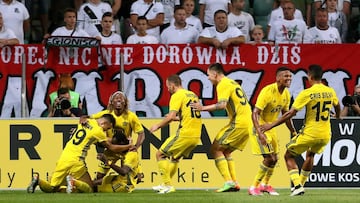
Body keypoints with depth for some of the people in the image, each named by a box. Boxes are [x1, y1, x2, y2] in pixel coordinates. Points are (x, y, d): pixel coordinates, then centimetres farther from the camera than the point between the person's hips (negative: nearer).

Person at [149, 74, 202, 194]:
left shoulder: (177, 96, -8)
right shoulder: (193, 95, 17)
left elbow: (171, 117, -17)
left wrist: (158, 126, -3)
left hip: (184, 134, -8)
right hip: (196, 135, 8)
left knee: (160, 154, 4)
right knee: (175, 157, 26)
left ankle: (168, 185, -2)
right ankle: (166, 185, 28)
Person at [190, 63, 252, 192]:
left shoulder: (223, 85, -8)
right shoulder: (233, 83, 22)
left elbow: (222, 105, -22)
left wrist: (203, 108, -15)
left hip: (238, 123, -9)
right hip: (248, 123, 9)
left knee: (216, 149, -5)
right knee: (225, 152, 17)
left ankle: (229, 182, -14)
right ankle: (234, 183, 9)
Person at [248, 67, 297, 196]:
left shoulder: (286, 94, -1)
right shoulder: (267, 92, -26)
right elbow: (255, 113, -30)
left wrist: (294, 132, 11)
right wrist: (259, 133, -39)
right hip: (260, 126, -8)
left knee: (274, 158, 13)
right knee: (269, 158, -15)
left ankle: (265, 184, 34)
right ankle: (254, 187, -5)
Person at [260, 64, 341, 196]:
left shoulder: (306, 93, -14)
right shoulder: (330, 92, 3)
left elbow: (291, 113, -16)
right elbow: (337, 106, 25)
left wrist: (271, 125, -8)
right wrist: (337, 116, 51)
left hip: (309, 133, -6)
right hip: (326, 135, 6)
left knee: (289, 156, 12)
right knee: (310, 154, 33)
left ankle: (298, 185, -3)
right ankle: (301, 184, 38)